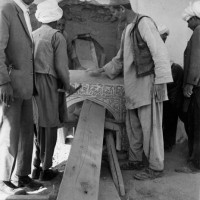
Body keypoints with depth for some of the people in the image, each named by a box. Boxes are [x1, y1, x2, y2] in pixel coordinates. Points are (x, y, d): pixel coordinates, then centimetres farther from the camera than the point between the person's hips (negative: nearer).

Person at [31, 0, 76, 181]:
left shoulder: (33, 35, 13)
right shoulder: (57, 37, -4)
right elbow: (61, 66, -9)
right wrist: (67, 86, 6)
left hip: (31, 83, 6)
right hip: (48, 83, -6)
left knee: (37, 125, 13)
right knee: (49, 126, 2)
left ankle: (36, 167, 18)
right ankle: (46, 169, 7)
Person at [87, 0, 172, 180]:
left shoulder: (144, 22, -9)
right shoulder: (128, 30, 19)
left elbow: (160, 52, -17)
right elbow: (120, 59, 30)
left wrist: (160, 81, -21)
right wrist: (100, 71, 26)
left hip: (148, 84, -9)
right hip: (134, 87, 9)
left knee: (150, 127, -3)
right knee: (133, 127, 15)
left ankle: (156, 167, 8)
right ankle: (136, 160, 29)